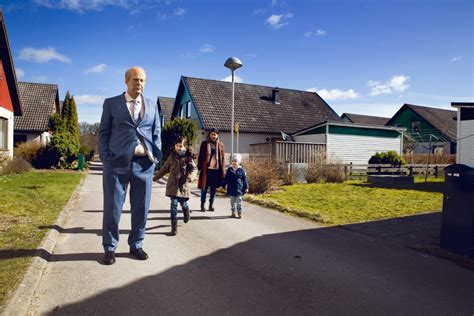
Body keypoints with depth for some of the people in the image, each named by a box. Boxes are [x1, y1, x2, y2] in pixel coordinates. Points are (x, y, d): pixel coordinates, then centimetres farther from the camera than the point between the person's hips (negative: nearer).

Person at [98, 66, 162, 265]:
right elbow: (103, 132, 7)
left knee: (141, 208, 8)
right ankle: (109, 248, 19)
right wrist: (105, 158, -3)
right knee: (112, 207, 4)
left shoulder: (152, 106, 15)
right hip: (117, 162, -2)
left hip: (144, 163, 2)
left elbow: (156, 134, 14)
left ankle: (136, 245, 24)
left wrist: (156, 156, 1)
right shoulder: (111, 103, 9)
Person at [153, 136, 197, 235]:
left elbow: (194, 169, -7)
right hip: (173, 184, 1)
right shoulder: (172, 156, 7)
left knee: (183, 203, 10)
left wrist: (190, 177, -28)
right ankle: (174, 227, 2)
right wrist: (155, 177, 21)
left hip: (183, 185, -1)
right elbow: (164, 168, 17)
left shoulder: (188, 157, -2)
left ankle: (186, 215, 46)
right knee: (174, 204, -5)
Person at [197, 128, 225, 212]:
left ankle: (211, 205, 19)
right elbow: (200, 156, 4)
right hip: (206, 169, -2)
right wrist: (200, 168, -2)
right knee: (204, 187, 2)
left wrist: (222, 170, 4)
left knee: (214, 188, 8)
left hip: (216, 169, 2)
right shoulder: (204, 143, 4)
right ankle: (203, 205, 15)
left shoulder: (220, 144, 8)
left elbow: (223, 158, 9)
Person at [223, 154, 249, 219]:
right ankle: (233, 212, 22)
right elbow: (226, 179, 9)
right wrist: (224, 185, 8)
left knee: (239, 201, 2)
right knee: (232, 201, 11)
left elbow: (244, 179, 1)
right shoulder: (229, 170, 3)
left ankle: (239, 213, 12)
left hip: (239, 189, -2)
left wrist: (246, 187, 0)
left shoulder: (241, 170, -3)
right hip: (231, 189, 2)